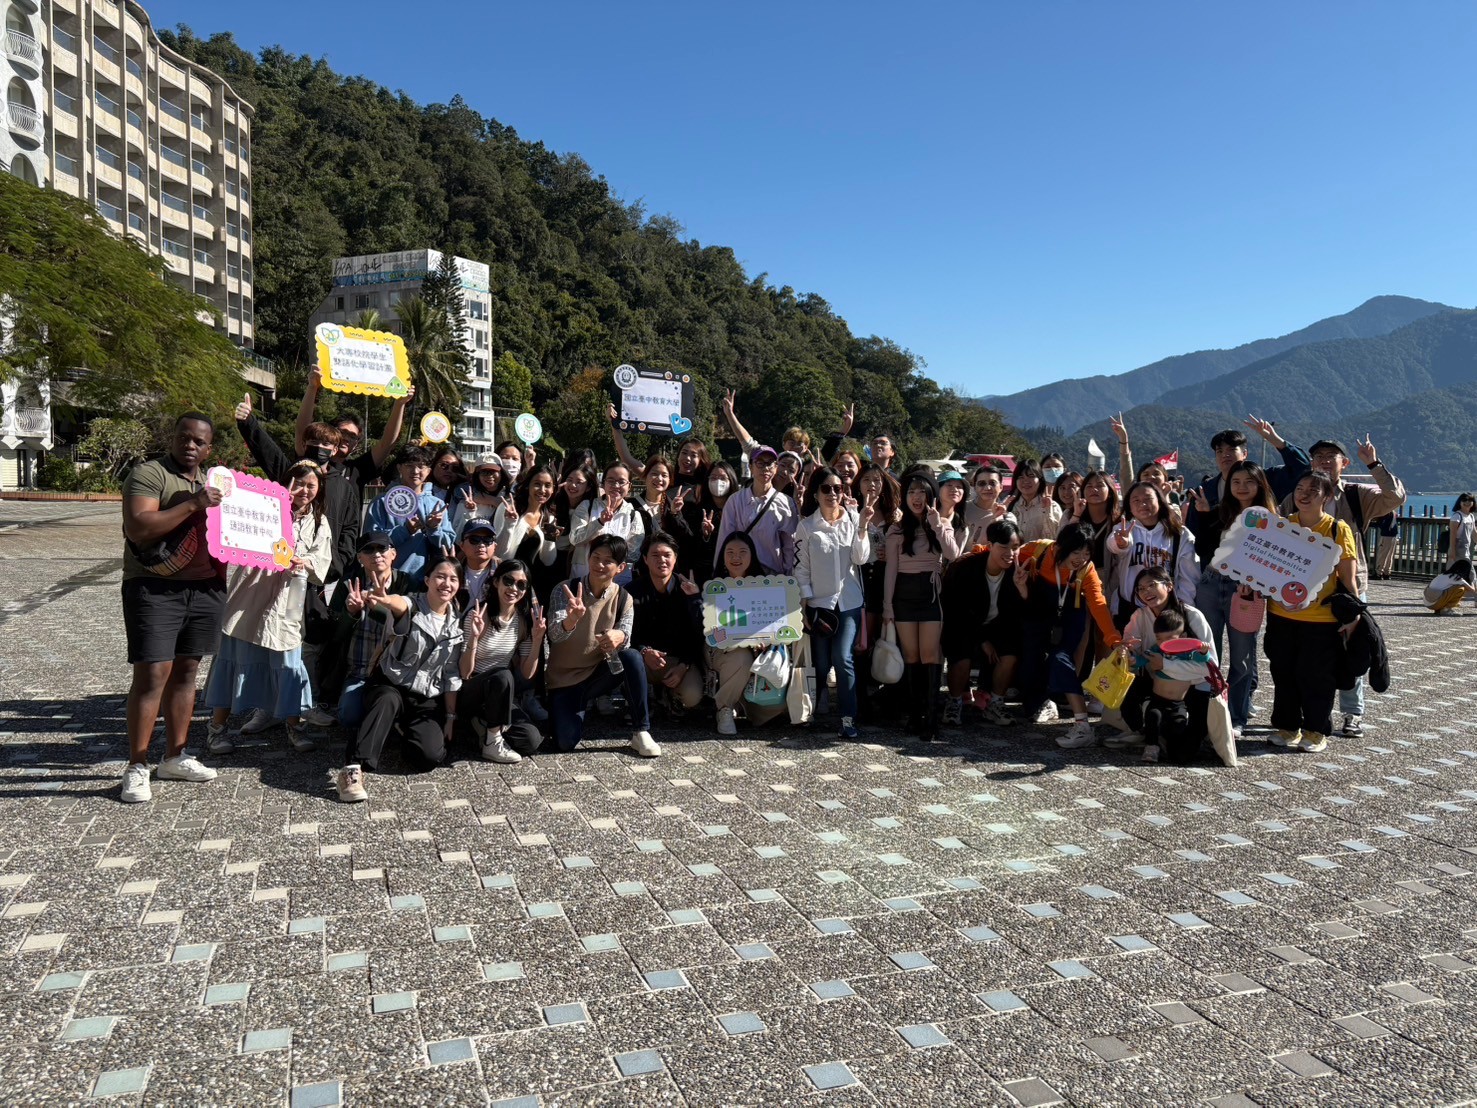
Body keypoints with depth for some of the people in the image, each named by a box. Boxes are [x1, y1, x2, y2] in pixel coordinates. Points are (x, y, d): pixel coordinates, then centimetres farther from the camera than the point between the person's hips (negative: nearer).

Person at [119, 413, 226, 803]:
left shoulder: (213, 480, 18)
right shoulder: (148, 474, -5)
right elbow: (138, 528, -18)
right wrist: (192, 504, -22)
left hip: (205, 588, 7)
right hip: (155, 588, -6)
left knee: (186, 670, 11)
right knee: (153, 674, -9)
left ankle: (175, 756, 20)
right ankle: (137, 768, -1)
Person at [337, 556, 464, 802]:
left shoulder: (457, 624, 2)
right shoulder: (411, 607, -10)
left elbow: (452, 676, 7)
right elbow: (399, 605, -38)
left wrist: (450, 717, 3)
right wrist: (385, 600, -63)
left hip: (427, 699, 3)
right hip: (389, 686, -3)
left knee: (430, 757, -20)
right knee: (389, 700, -39)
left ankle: (403, 729, 12)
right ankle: (353, 770, -41)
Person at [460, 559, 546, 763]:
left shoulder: (524, 620, -2)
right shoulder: (478, 615, -16)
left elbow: (527, 674, -1)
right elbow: (464, 674, -18)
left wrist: (537, 639, -14)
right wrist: (474, 637, -33)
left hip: (497, 695, 4)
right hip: (468, 693, -4)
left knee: (532, 740, -19)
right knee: (503, 676, -36)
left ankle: (484, 724, 8)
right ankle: (493, 744, -18)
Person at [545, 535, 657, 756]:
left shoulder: (623, 599, -6)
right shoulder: (565, 590, -13)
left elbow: (625, 639, -14)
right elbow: (554, 635, -26)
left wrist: (619, 637, -41)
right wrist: (572, 619, -50)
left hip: (599, 673, 2)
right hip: (563, 677, -1)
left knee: (633, 657, -30)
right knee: (565, 743, -21)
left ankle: (641, 732, -19)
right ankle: (578, 708, 16)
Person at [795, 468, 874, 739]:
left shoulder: (853, 520, 4)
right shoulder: (806, 526, 1)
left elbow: (861, 559, -4)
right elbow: (801, 567, 0)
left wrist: (863, 526, -14)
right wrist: (806, 604, -6)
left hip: (849, 602, 0)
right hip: (818, 603, 0)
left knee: (842, 658, -13)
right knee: (821, 664, 3)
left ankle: (848, 718, -8)